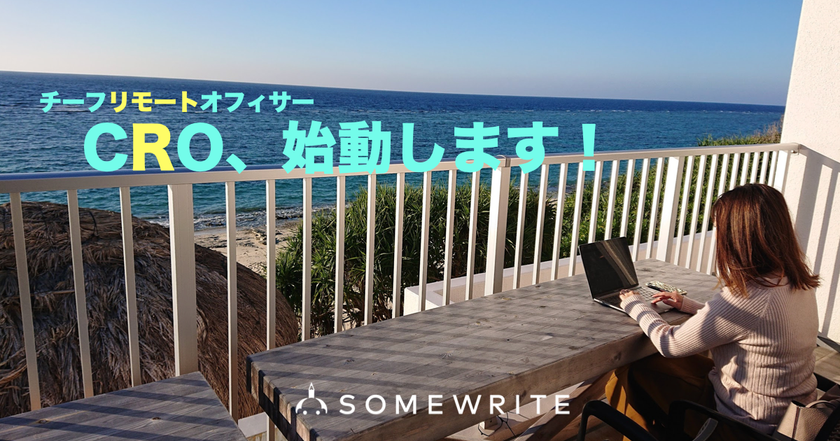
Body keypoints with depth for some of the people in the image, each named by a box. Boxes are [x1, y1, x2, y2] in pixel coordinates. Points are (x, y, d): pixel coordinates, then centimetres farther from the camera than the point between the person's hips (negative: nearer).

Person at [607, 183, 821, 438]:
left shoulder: (745, 298, -30)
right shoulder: (798, 282, -4)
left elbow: (670, 344, -18)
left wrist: (637, 307, -3)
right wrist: (691, 306, 12)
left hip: (746, 423, -8)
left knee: (634, 370, 4)